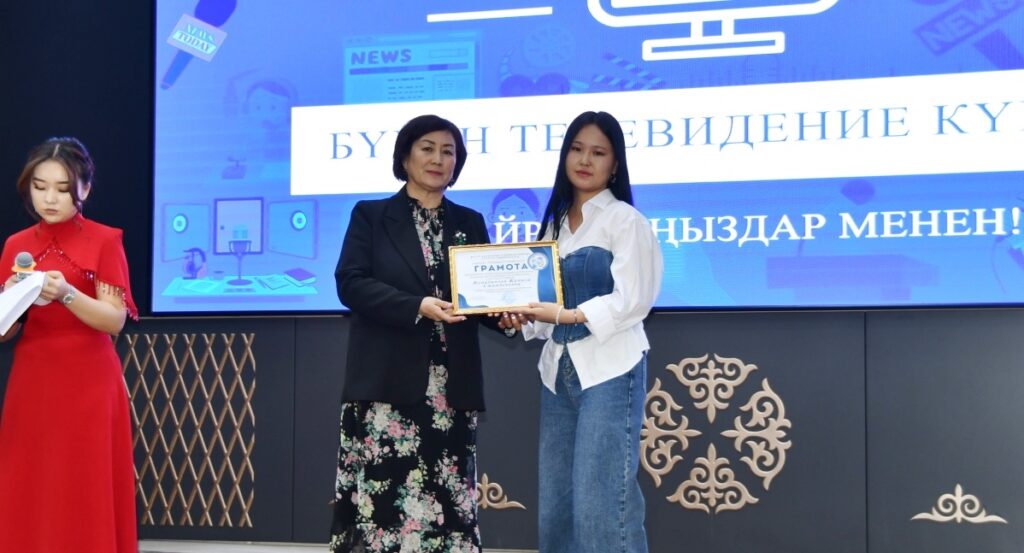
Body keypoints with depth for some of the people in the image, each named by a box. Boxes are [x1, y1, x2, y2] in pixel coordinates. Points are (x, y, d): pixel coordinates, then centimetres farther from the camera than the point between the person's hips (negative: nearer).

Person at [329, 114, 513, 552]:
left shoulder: (470, 223, 17)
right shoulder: (371, 216, 7)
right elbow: (351, 283, -5)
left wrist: (503, 313, -11)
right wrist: (418, 307, -17)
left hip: (451, 386, 3)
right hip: (387, 383, -3)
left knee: (446, 498, 1)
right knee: (382, 496, -8)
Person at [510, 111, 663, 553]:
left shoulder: (625, 220, -3)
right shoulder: (555, 223, 17)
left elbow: (631, 300, -12)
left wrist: (566, 315, -21)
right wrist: (524, 317, -2)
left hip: (609, 369, -7)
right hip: (559, 370, 7)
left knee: (601, 500, -10)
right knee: (554, 501, 6)